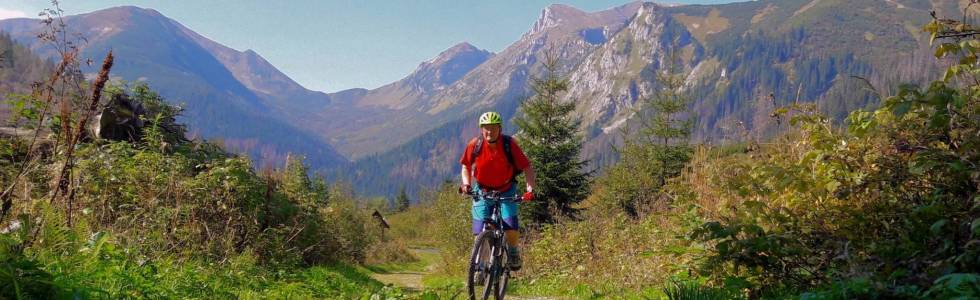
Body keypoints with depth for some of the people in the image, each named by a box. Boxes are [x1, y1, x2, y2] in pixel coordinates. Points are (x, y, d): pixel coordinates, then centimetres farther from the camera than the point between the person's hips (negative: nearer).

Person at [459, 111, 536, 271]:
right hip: (482, 191, 1)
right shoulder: (474, 145, -15)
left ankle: (513, 250, 14)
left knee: (511, 228, -18)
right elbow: (466, 166, 2)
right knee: (480, 233, -9)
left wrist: (530, 189, -27)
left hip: (506, 191, -1)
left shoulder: (509, 144, -19)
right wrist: (466, 183, -14)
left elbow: (527, 167, -15)